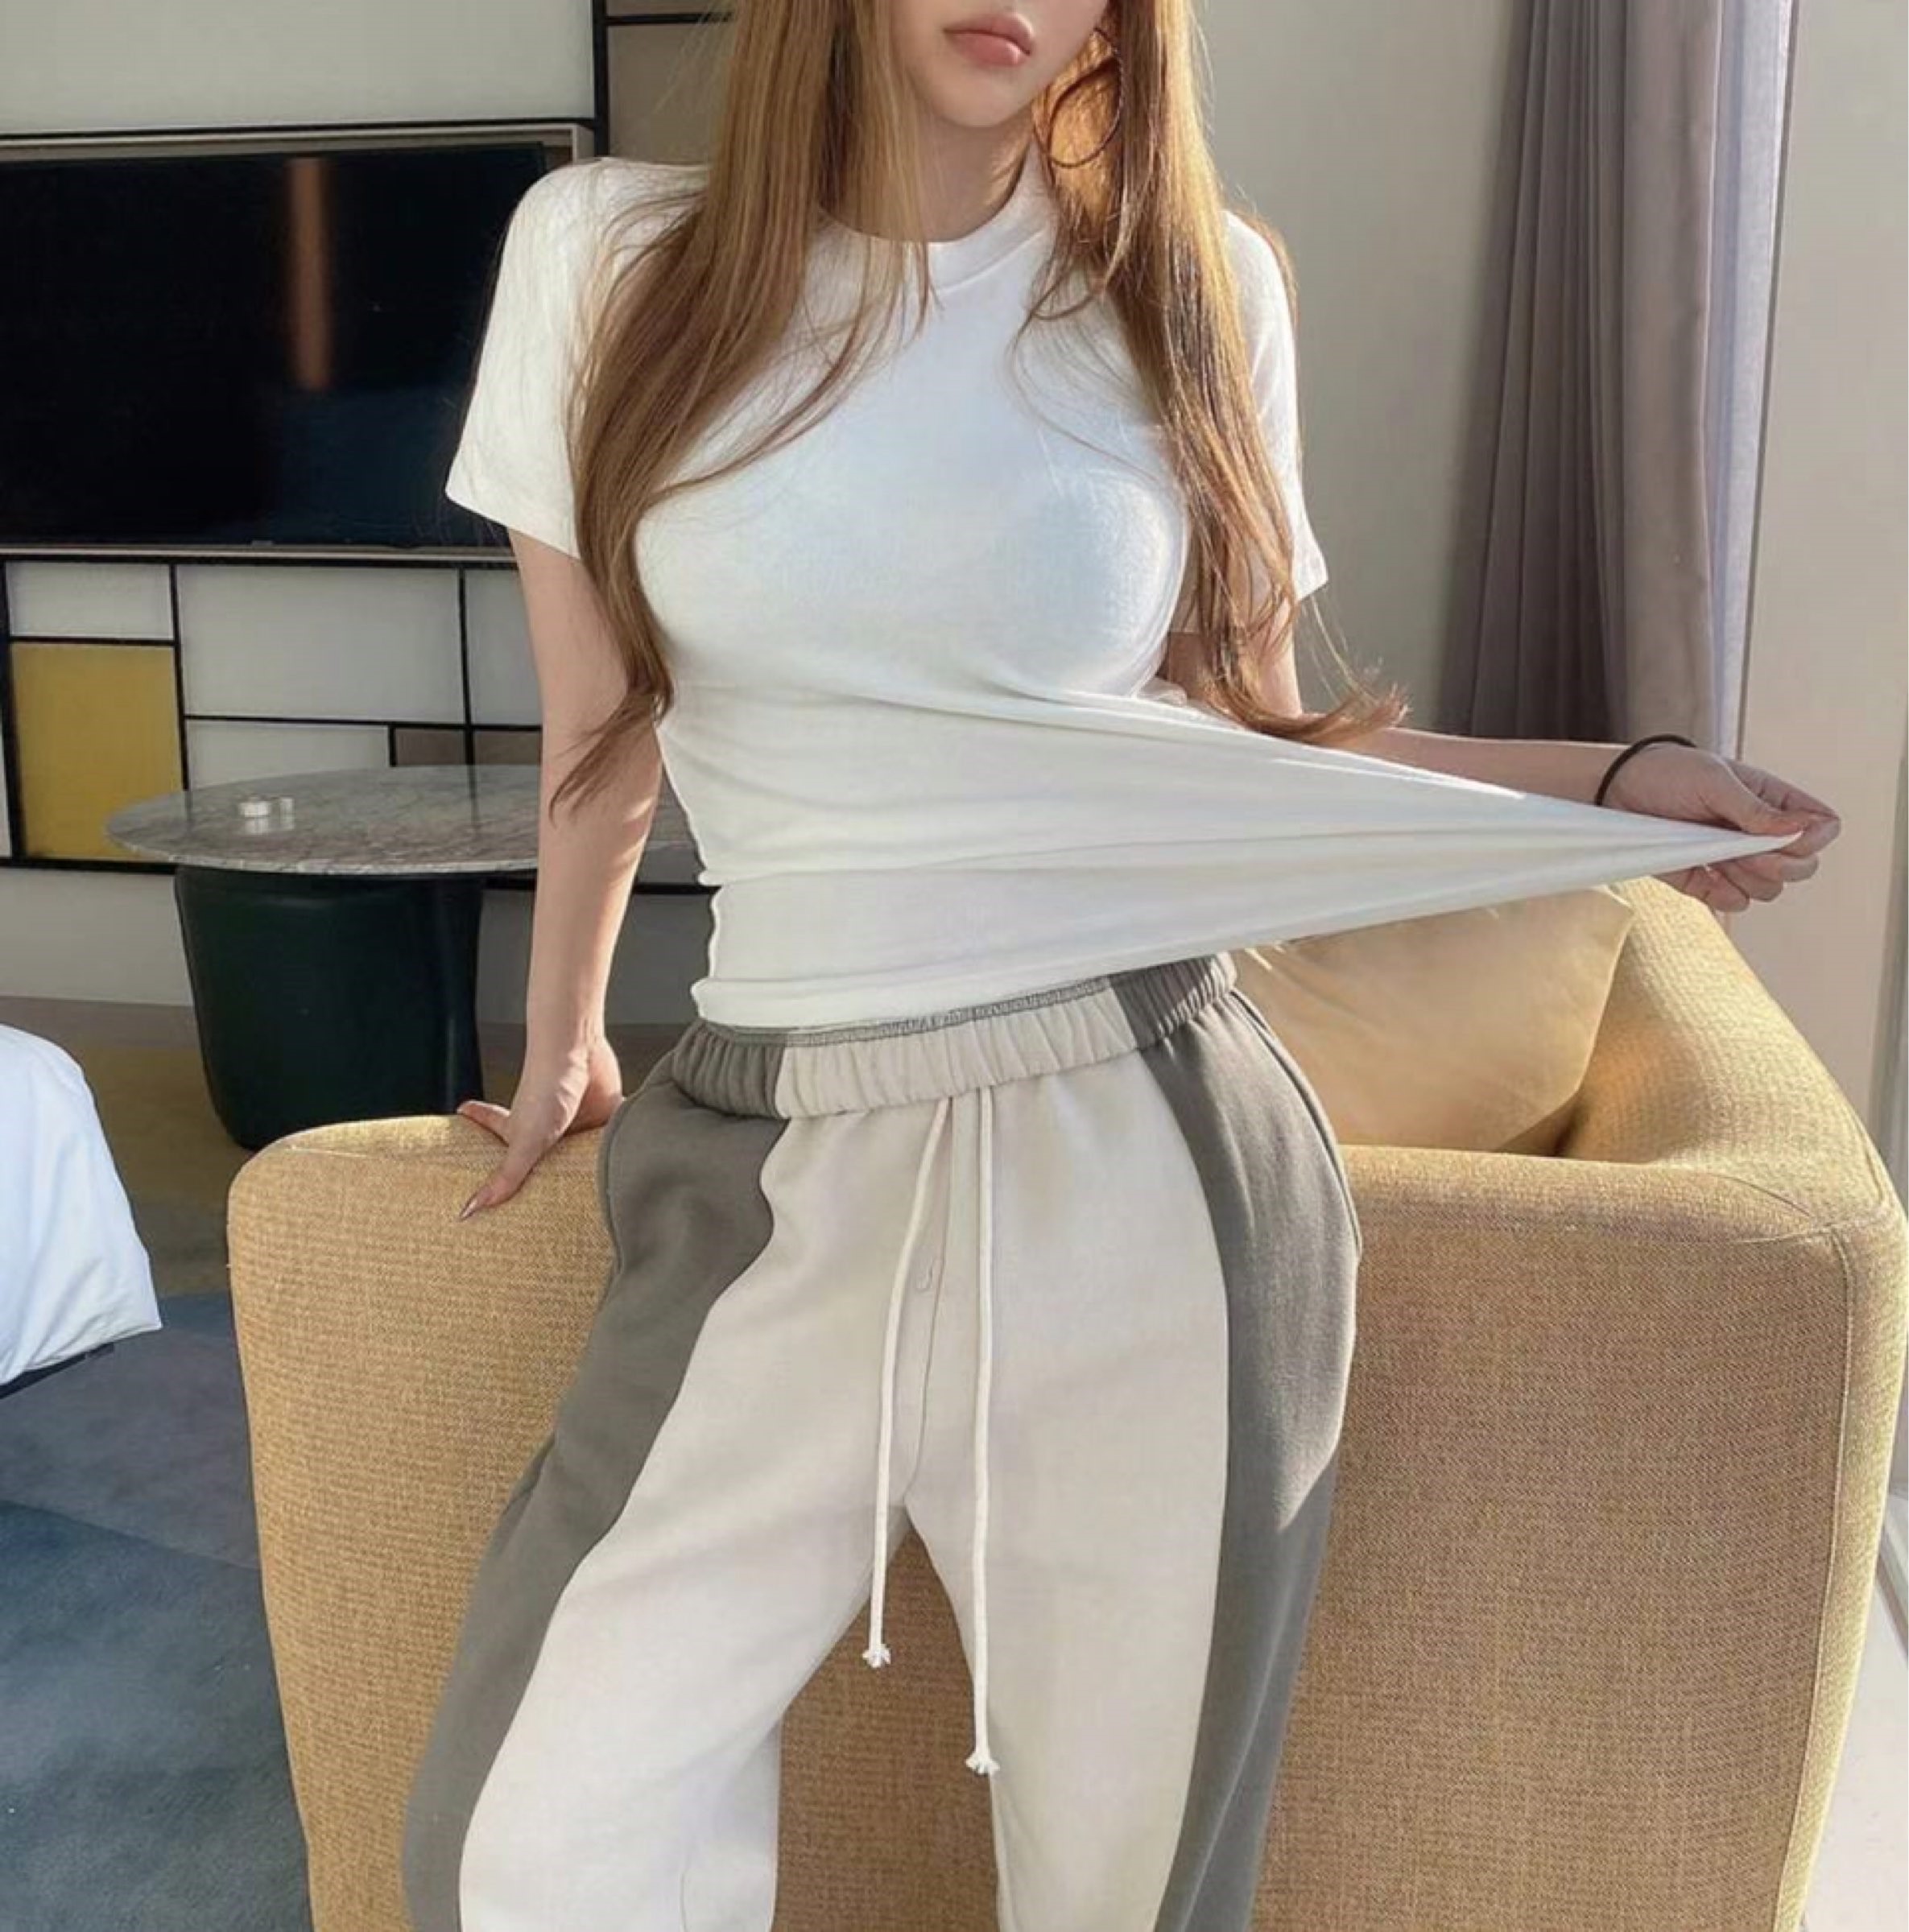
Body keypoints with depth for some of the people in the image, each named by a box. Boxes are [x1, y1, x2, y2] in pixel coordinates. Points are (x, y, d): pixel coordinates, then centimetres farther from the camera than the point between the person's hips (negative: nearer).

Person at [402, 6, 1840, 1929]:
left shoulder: (1197, 285, 4)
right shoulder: (607, 253, 2)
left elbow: (1245, 729, 10)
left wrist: (1606, 792, 0)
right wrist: (561, 1041, 23)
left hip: (1145, 1165, 0)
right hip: (782, 1176, 1)